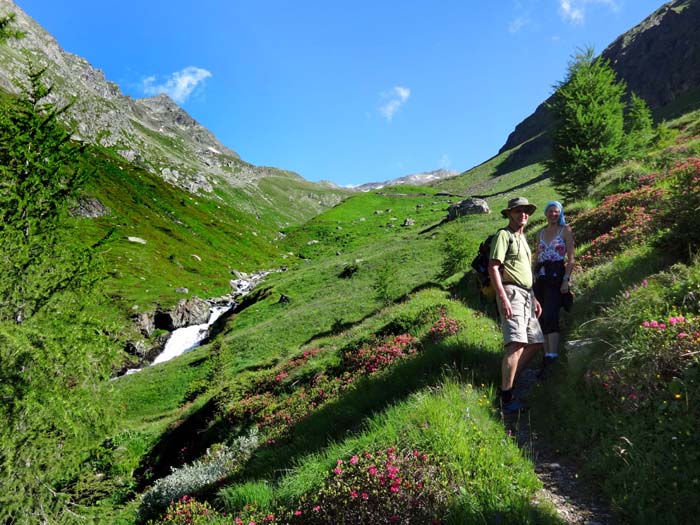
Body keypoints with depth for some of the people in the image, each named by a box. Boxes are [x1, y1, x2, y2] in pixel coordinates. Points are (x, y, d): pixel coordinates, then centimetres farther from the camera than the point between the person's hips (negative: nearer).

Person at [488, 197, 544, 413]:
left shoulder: (522, 238, 25)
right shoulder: (504, 235, -4)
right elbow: (493, 267, -14)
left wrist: (534, 299, 24)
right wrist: (503, 298, -23)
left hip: (526, 294, 10)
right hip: (511, 292, -10)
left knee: (535, 343, 10)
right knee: (517, 343, -20)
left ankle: (509, 379, 19)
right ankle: (506, 397, -19)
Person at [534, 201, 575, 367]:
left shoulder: (565, 230, 4)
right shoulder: (541, 233, 19)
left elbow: (571, 258, -2)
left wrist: (566, 279, -14)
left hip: (557, 276, -6)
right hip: (541, 277, 6)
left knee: (550, 315, -18)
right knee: (543, 317, 4)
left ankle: (553, 355, -21)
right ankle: (546, 355, 9)